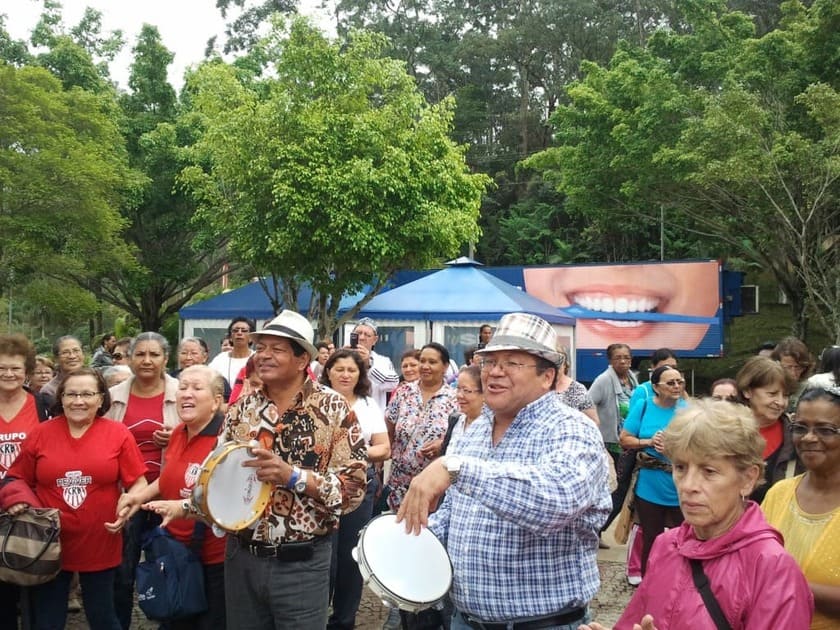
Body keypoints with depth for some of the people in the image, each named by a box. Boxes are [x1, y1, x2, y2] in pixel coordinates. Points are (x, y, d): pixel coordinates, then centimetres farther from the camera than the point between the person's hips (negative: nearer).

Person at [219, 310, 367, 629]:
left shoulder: (333, 408, -8)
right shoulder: (242, 408, 3)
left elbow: (354, 488, -13)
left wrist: (293, 476, -24)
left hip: (302, 564, -4)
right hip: (241, 558, 4)